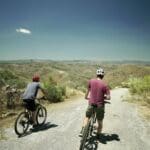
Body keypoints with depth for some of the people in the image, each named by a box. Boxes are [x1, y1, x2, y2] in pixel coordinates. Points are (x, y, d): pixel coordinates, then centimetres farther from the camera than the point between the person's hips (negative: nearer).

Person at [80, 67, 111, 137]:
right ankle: (98, 136, 28)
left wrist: (86, 96, 29)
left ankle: (82, 131, 15)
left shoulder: (91, 81, -5)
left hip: (91, 104, 2)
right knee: (100, 122, 17)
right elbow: (108, 97, -12)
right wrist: (103, 97, 8)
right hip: (100, 105, -1)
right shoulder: (104, 85, -11)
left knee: (87, 117, 25)